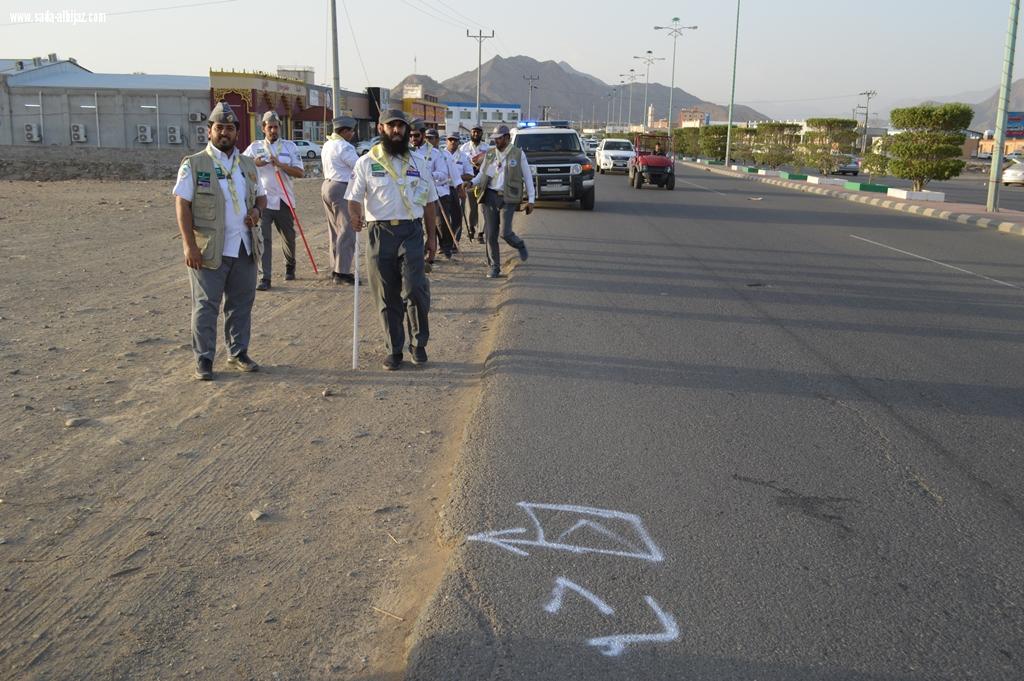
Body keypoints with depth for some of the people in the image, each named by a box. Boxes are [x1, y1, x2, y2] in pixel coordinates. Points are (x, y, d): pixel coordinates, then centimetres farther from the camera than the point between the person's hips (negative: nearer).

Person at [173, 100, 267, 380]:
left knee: (242, 303, 10)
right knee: (206, 305, 0)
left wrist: (257, 210, -2)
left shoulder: (247, 164, 14)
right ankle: (203, 359, 9)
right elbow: (182, 204, -7)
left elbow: (261, 195, 23)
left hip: (245, 248, 5)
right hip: (209, 249, -5)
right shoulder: (193, 164, -3)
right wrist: (189, 244, -15)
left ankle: (238, 353, 23)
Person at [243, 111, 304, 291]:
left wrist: (280, 164, -16)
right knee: (263, 239, -9)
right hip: (262, 200, -1)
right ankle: (264, 278, -8)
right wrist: (254, 164, -13)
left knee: (289, 237, 14)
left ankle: (290, 267, 39)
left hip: (283, 200, 1)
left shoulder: (289, 146, 5)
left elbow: (300, 172, -3)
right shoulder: (255, 147, 6)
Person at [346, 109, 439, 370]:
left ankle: (418, 343, 7)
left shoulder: (418, 163, 13)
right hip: (380, 233, 0)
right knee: (387, 296, 4)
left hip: (411, 232, 0)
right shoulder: (366, 162, 6)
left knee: (415, 289, -13)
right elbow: (354, 197, 0)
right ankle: (393, 349, 16)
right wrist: (355, 216, -22)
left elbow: (429, 202, 16)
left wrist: (432, 237, 12)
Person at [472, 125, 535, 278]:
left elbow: (527, 177, 3)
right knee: (490, 234, 1)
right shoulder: (489, 153, 11)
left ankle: (520, 245, 21)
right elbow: (482, 174, 14)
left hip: (508, 198, -3)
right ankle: (494, 267, 12)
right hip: (490, 196, 4)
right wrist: (471, 183, -8)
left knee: (504, 233, -13)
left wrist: (530, 200, -2)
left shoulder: (518, 154, 2)